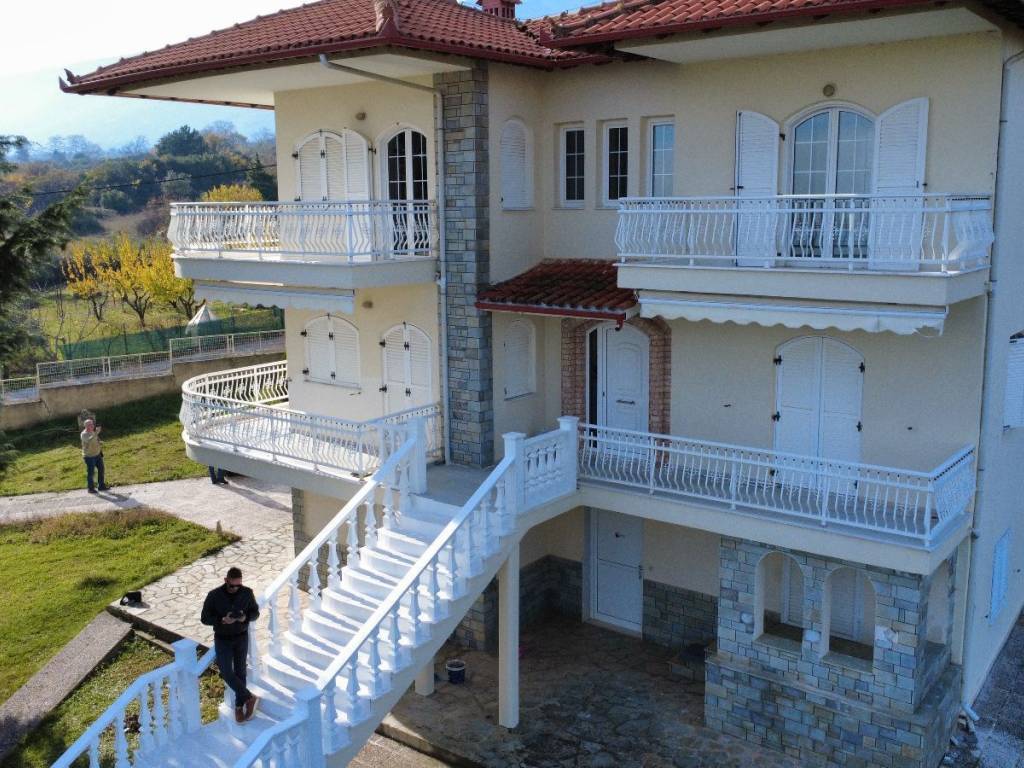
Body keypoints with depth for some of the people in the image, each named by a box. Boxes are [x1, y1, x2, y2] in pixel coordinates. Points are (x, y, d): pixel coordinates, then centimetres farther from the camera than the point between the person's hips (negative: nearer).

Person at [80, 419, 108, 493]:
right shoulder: (84, 434, -15)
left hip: (97, 454, 8)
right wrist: (96, 433, -44)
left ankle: (102, 486, 19)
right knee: (90, 472, 0)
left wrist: (100, 442, 0)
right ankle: (91, 488, 10)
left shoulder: (93, 432, 10)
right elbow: (89, 440, -35)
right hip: (89, 456, -8)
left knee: (101, 469, 9)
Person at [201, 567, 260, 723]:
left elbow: (255, 612, 2)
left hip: (241, 638, 1)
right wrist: (222, 620, -27)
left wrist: (246, 618, -21)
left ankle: (239, 706, 22)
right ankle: (249, 698, 4)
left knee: (240, 672, 8)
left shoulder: (247, 593, -10)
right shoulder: (214, 595, -15)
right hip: (222, 639, -1)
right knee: (227, 673, -11)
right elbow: (205, 618, -10)